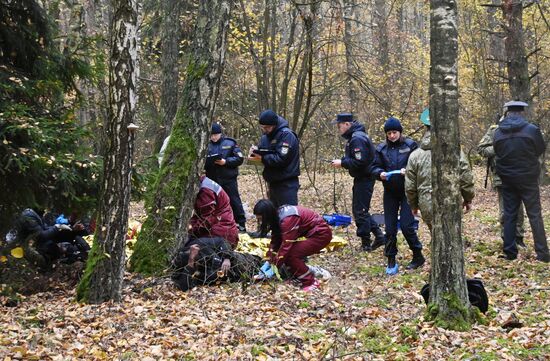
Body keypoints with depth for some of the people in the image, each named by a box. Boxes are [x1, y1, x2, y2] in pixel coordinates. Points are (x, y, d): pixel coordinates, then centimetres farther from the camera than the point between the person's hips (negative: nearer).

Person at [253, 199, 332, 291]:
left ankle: (311, 283, -8)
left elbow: (286, 245, -29)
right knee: (286, 253, -3)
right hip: (308, 233, 9)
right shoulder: (277, 218, -2)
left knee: (291, 254, -20)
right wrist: (269, 260, -5)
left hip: (321, 234, -9)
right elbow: (275, 241, 2)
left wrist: (274, 267, -25)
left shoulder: (287, 219, -30)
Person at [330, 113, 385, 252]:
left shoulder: (357, 138, -20)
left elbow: (360, 161, -25)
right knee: (360, 210, 16)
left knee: (360, 211, -4)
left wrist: (342, 163, -16)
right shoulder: (353, 136, 14)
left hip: (364, 179, -11)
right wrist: (342, 161, 5)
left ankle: (366, 244, 3)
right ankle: (379, 236, 19)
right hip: (361, 178, 11)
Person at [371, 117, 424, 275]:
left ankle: (418, 256, 12)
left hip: (407, 191, -3)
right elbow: (375, 167, 6)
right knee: (390, 228, 4)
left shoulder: (410, 145, -3)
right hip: (390, 192, 3)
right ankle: (391, 261, 14)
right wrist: (380, 173, -16)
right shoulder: (381, 148, 5)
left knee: (406, 225, -8)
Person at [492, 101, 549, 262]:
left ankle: (509, 252, 11)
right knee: (535, 215, 3)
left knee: (509, 214, 11)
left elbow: (497, 153, 5)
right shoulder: (532, 130, -13)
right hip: (528, 177, -3)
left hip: (507, 178, 3)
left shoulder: (498, 132, -5)